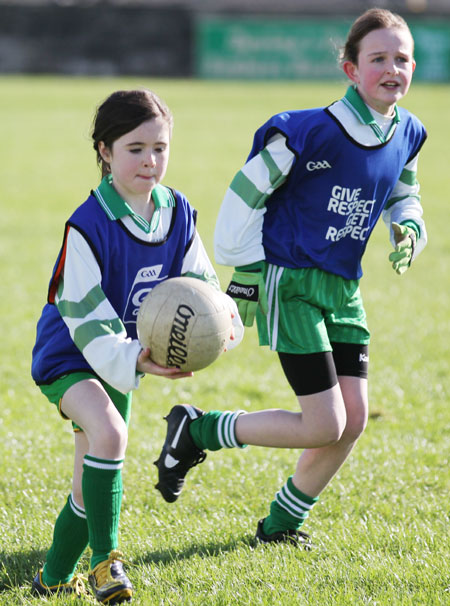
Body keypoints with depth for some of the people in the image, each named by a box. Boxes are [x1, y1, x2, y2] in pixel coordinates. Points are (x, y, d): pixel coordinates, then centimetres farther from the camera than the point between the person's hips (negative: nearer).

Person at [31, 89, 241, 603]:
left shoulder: (178, 215, -6)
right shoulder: (88, 225, -24)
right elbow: (85, 315, -26)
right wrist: (132, 362, -41)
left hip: (121, 361, 6)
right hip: (68, 355, -6)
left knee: (89, 486, 13)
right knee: (108, 432, -34)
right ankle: (105, 559, -24)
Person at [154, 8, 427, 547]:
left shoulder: (408, 135, 2)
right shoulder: (312, 132, -20)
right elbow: (246, 192, -13)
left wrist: (409, 229, -2)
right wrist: (244, 273, -9)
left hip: (343, 287, 8)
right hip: (290, 282, -7)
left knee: (353, 421, 4)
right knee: (325, 426, -11)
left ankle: (281, 524, 25)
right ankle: (196, 431, 8)